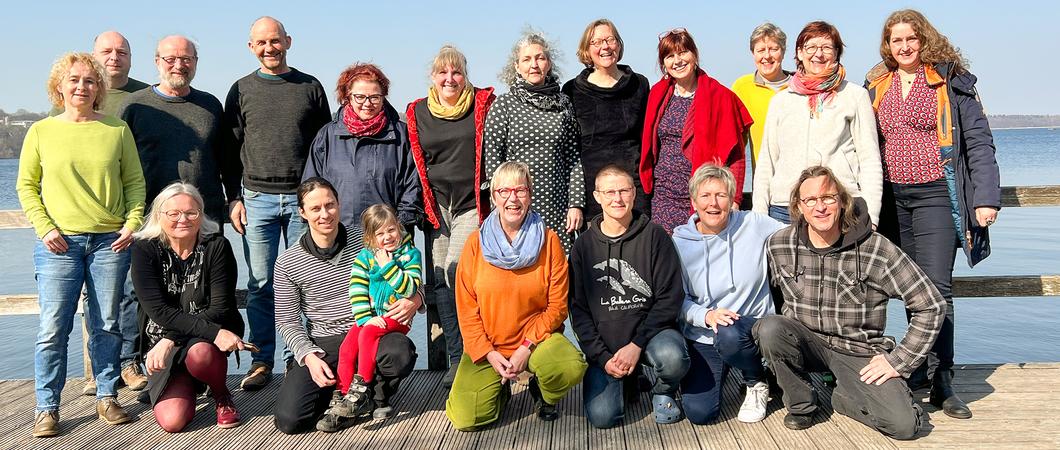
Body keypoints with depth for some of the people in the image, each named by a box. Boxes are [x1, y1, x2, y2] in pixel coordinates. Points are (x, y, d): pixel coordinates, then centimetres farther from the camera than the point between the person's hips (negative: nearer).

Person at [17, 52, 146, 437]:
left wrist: (132, 223, -4)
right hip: (59, 242, 0)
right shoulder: (41, 132, 5)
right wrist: (44, 227, -5)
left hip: (110, 241, 1)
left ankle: (107, 397, 20)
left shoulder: (117, 129, 6)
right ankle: (46, 408, 9)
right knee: (53, 327, -2)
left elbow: (135, 182, 8)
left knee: (106, 325, 6)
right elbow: (26, 186, 7)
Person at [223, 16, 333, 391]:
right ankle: (261, 361, 11)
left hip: (302, 197, 0)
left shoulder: (310, 87, 8)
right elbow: (231, 148, 10)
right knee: (260, 284, 2)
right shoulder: (242, 90, 9)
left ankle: (298, 358, 13)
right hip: (258, 198, 0)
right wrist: (234, 198, 2)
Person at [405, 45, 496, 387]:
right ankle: (456, 357, 12)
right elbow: (411, 164, 15)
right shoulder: (417, 113, 10)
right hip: (435, 206, 4)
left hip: (472, 205, -4)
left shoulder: (483, 104, 2)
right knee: (439, 280, 2)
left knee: (456, 271, -19)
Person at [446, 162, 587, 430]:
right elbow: (466, 308, -1)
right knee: (465, 419, -15)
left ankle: (542, 392, 6)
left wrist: (527, 347, -15)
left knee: (573, 368, -31)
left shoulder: (548, 241, -5)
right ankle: (501, 387, 20)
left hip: (537, 338, 0)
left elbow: (557, 306, -5)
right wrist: (489, 353, -11)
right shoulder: (476, 242, -3)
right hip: (487, 347, 1)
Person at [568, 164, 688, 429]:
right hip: (604, 343, 1)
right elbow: (578, 309, 4)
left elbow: (670, 297, -6)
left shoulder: (654, 236, -2)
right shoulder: (583, 246, 4)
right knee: (602, 417, -17)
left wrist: (637, 345, -15)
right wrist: (601, 356, -8)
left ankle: (663, 392, 2)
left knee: (672, 358, -35)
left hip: (650, 328, -1)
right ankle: (628, 382, 18)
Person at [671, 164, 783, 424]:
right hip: (703, 338, 1)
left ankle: (757, 382, -2)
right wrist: (706, 315, -22)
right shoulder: (680, 243, -3)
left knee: (728, 334, -38)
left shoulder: (754, 225, -5)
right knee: (699, 413, -17)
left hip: (753, 327, -1)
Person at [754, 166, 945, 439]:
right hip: (806, 342, 2)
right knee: (769, 329, -32)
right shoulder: (778, 245, -6)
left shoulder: (876, 250, -14)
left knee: (905, 425, -22)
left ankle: (844, 397, 10)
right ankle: (800, 404, -5)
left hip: (859, 351, -1)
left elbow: (932, 306, -9)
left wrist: (898, 360, -10)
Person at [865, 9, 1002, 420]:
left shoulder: (951, 80, 2)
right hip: (891, 197, 4)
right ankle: (919, 367, 20)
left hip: (936, 194, -4)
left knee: (936, 286, -10)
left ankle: (942, 381, -3)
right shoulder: (877, 87, 13)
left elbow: (978, 141, -1)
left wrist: (986, 197, -9)